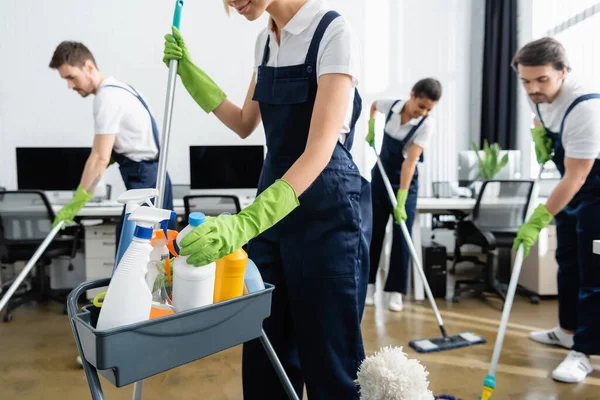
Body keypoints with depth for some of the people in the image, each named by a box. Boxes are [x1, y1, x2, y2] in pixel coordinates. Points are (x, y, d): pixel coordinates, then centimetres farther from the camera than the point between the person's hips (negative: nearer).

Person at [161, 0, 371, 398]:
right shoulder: (265, 40, 9)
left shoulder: (333, 32, -14)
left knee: (329, 358, 6)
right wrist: (189, 71, 13)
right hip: (272, 207, 7)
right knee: (265, 351, 16)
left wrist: (245, 222, -35)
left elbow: (319, 151, -25)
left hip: (326, 212, -7)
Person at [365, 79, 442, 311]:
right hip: (380, 174, 3)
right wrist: (371, 129, 0)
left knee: (402, 236, -4)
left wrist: (401, 200, -32)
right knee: (374, 231, 7)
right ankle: (369, 285, 18)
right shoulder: (391, 105, -12)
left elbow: (410, 162, -28)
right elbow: (373, 105, 14)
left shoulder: (426, 124, -21)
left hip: (405, 180, -3)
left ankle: (395, 291, 6)